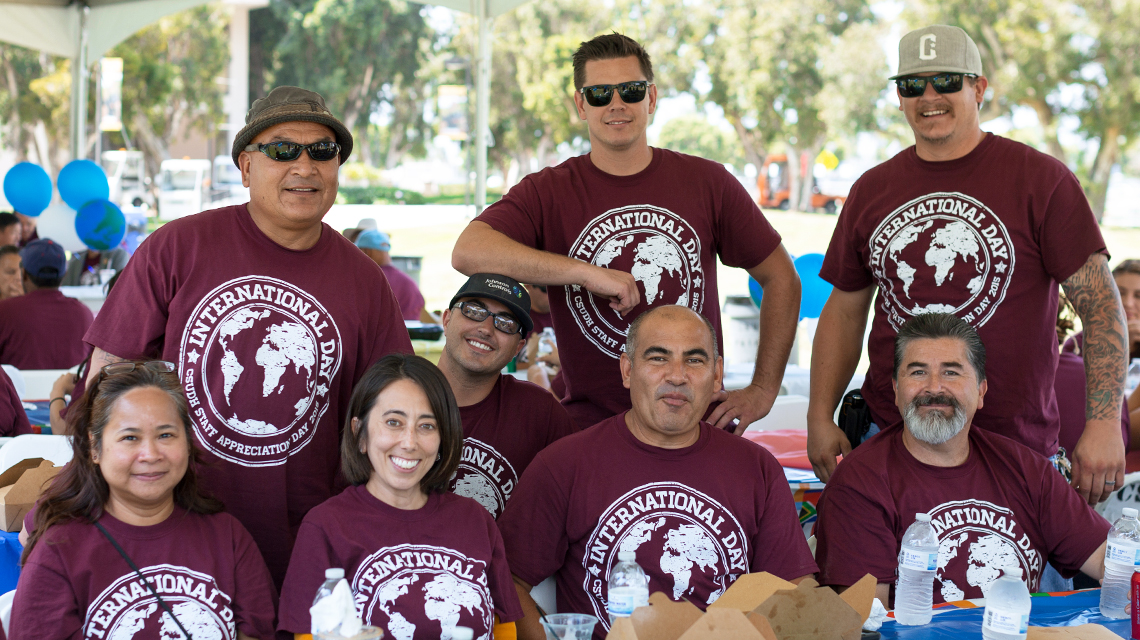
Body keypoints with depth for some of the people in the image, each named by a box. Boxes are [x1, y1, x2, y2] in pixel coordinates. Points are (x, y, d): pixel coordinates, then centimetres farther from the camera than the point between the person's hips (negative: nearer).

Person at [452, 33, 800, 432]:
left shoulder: (707, 183, 5)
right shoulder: (547, 193, 0)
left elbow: (781, 279, 12)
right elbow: (468, 253, -19)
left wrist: (762, 391, 5)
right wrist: (587, 273, -23)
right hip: (591, 426, -1)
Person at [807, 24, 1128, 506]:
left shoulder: (1042, 180, -4)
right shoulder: (871, 191, 10)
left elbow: (1101, 306, -7)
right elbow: (845, 311, 16)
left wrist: (1104, 424, -15)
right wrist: (820, 418, 8)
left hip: (1014, 444, -3)